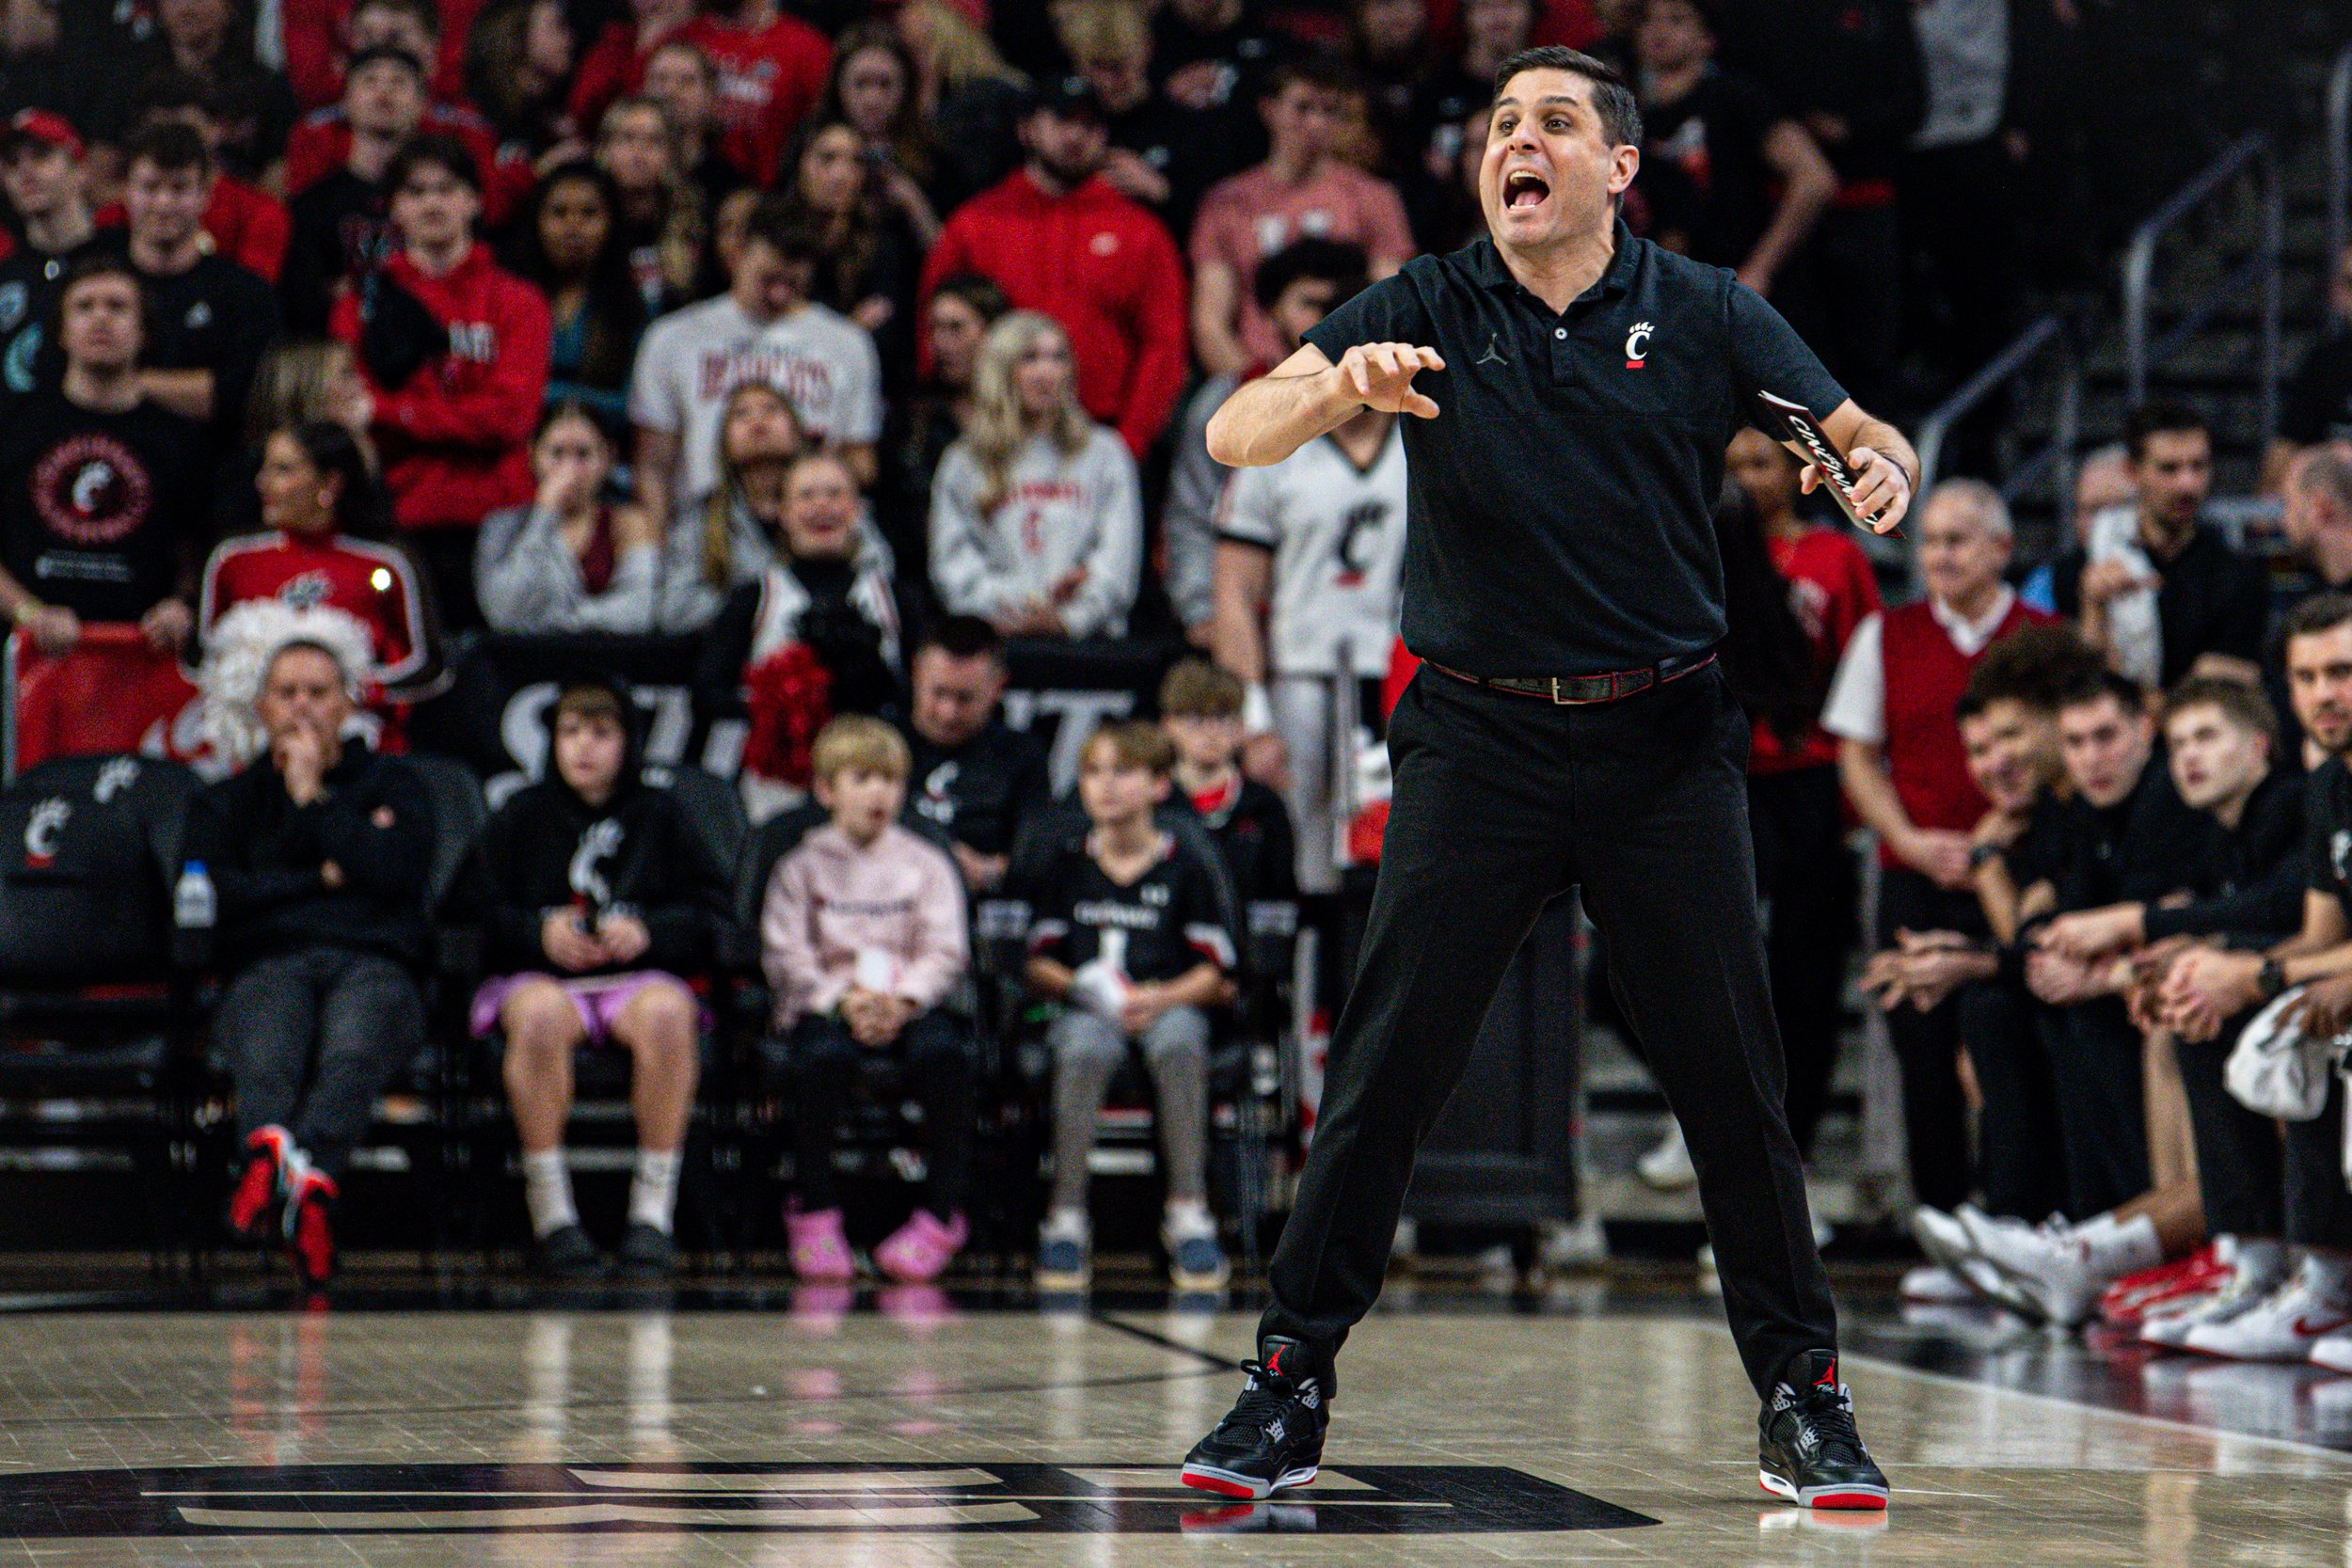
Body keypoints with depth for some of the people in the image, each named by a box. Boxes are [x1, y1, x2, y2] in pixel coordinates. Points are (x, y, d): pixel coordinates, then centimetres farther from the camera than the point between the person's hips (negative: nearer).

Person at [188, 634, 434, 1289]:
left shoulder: (392, 784, 25)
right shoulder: (224, 802, 29)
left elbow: (397, 871, 3)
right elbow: (206, 892, 8)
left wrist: (314, 797, 8)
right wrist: (323, 878, 5)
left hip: (375, 964, -1)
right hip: (269, 964, 1)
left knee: (353, 1044, -40)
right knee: (266, 1047, -40)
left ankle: (306, 1176, -67)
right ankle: (271, 1146, -71)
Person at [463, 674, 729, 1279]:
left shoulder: (660, 815, 16)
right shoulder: (523, 816, 15)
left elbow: (711, 911, 8)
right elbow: (481, 915, 9)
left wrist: (648, 932, -10)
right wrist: (539, 933, -10)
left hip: (639, 974, 0)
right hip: (537, 976, 0)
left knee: (666, 1011, -37)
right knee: (541, 1015, -39)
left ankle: (654, 1210, -30)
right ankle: (550, 1212, -30)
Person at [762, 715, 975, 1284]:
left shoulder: (925, 864, 13)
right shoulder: (803, 867, 10)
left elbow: (946, 951, 3)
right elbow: (786, 956, 0)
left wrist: (902, 999, -15)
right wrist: (844, 1000, -16)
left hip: (910, 1005, 1)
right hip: (824, 1003, -1)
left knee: (943, 1051, -32)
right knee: (824, 1054, -36)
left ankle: (941, 1214, -22)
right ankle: (813, 1213, -20)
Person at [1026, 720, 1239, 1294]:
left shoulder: (1189, 864, 4)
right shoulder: (1066, 864, 12)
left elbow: (1215, 975, 1)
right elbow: (1039, 964, 11)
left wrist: (1160, 998, -17)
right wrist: (1078, 986, -10)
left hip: (1170, 1005, -1)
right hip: (1086, 1009, 1)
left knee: (1177, 1038, -38)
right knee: (1083, 1046, -36)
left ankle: (1188, 1214, -35)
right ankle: (1066, 1217, -34)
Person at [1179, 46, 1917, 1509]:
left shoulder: (1708, 316, 4)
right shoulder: (1425, 311, 1)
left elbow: (1865, 441, 2)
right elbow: (1236, 438, -8)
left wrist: (1883, 471, -23)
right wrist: (1334, 386, -30)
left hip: (1667, 743, 0)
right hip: (1477, 737, 0)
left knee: (1732, 1073, 1)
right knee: (1387, 1066, -3)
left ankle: (1803, 1400, 12)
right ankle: (1291, 1386, 6)